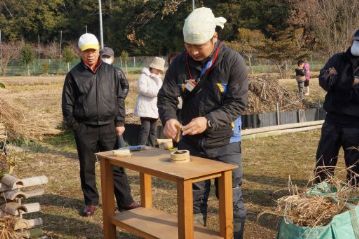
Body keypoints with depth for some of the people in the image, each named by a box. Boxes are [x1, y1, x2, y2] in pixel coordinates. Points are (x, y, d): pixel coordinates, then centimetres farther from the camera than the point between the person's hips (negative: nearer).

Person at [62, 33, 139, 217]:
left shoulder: (111, 72, 5)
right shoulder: (74, 75, 1)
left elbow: (119, 98, 8)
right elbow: (67, 103, 3)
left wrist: (120, 122, 2)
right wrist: (74, 126, -2)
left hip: (108, 126, 1)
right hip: (84, 128, 0)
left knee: (116, 165, 2)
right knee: (87, 167, 9)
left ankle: (125, 201, 8)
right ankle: (91, 202, 22)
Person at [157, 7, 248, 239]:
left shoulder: (233, 61, -15)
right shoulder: (180, 63, -6)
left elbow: (238, 103, -18)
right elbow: (166, 97, -5)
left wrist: (208, 121, -31)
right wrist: (169, 118, -27)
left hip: (225, 143, -3)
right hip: (190, 143, 3)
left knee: (232, 200, 6)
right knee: (193, 199, 15)